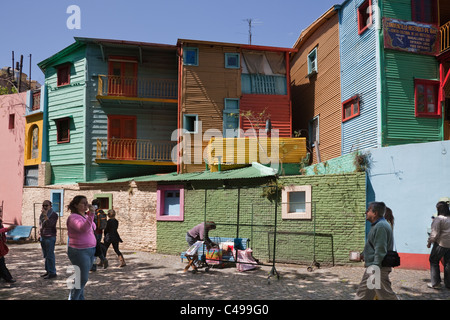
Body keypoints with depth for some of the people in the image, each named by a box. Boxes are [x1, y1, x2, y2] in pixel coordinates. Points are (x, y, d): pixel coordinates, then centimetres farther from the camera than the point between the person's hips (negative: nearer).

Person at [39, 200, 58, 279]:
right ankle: (48, 271, 21)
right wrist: (40, 229, 13)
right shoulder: (42, 214, 14)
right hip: (42, 237, 8)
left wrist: (45, 215, -26)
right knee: (45, 255, 12)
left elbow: (50, 224, -22)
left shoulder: (54, 214, -9)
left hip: (50, 237, -8)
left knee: (50, 255, -8)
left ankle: (52, 273, -3)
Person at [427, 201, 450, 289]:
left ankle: (435, 283, 6)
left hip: (441, 244, -6)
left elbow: (435, 233, -15)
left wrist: (429, 242, -2)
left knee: (434, 261, 7)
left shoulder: (438, 219, -15)